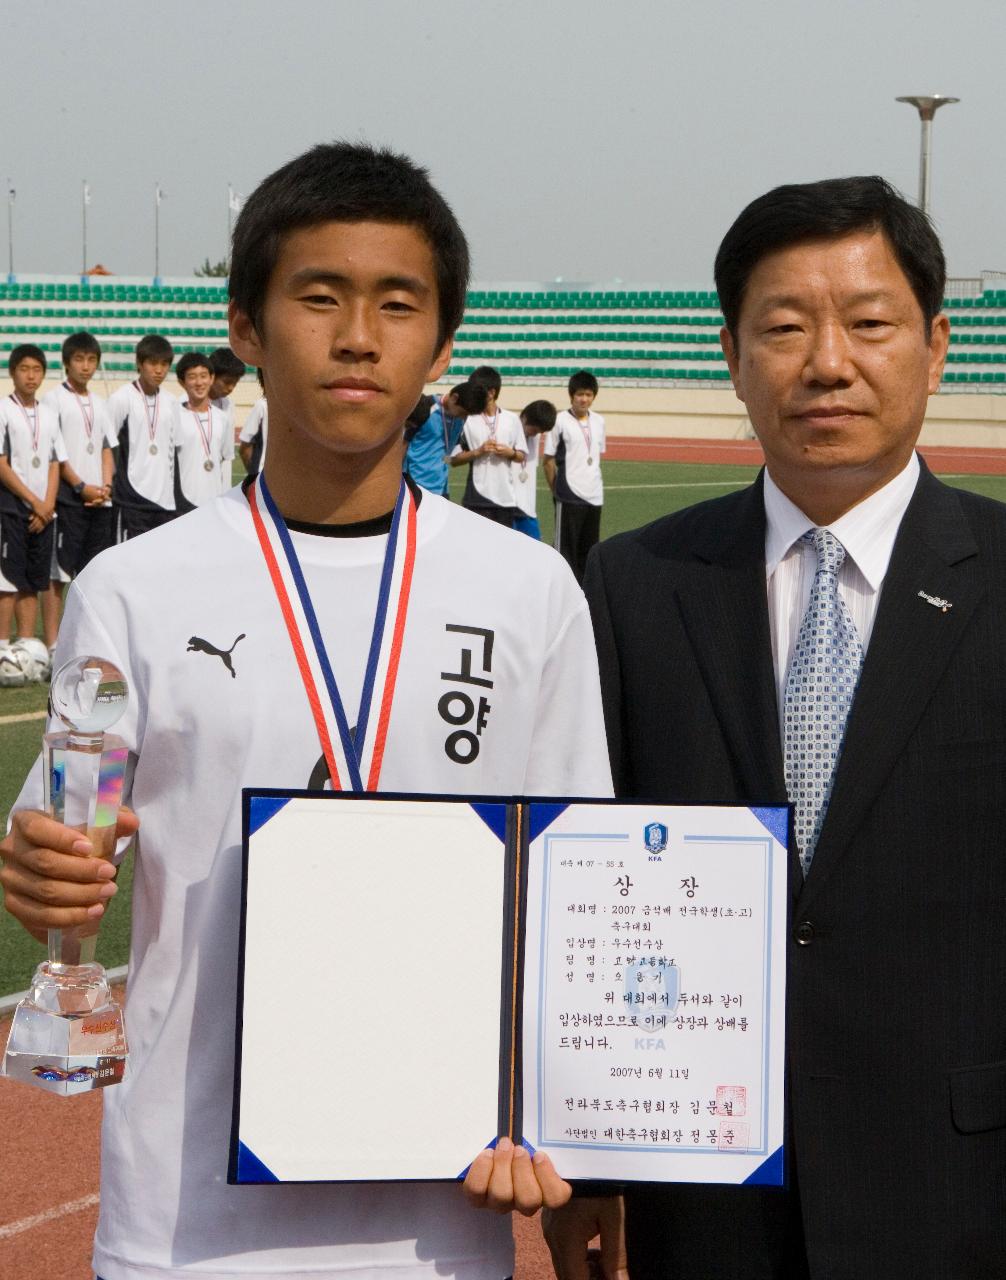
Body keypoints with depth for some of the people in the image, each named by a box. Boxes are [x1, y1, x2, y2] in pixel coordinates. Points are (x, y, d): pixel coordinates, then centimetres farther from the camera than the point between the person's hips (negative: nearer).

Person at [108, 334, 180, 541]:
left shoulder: (171, 403, 12)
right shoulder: (121, 399, -6)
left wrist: (174, 496, 15)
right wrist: (108, 488, -5)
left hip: (165, 500, 6)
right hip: (132, 500, -6)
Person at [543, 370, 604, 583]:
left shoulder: (599, 421, 8)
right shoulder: (560, 421, -7)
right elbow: (549, 460, -3)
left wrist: (592, 482, 14)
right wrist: (556, 491, 0)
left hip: (594, 496, 5)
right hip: (569, 496, -5)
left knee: (588, 549, 11)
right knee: (565, 546, -2)